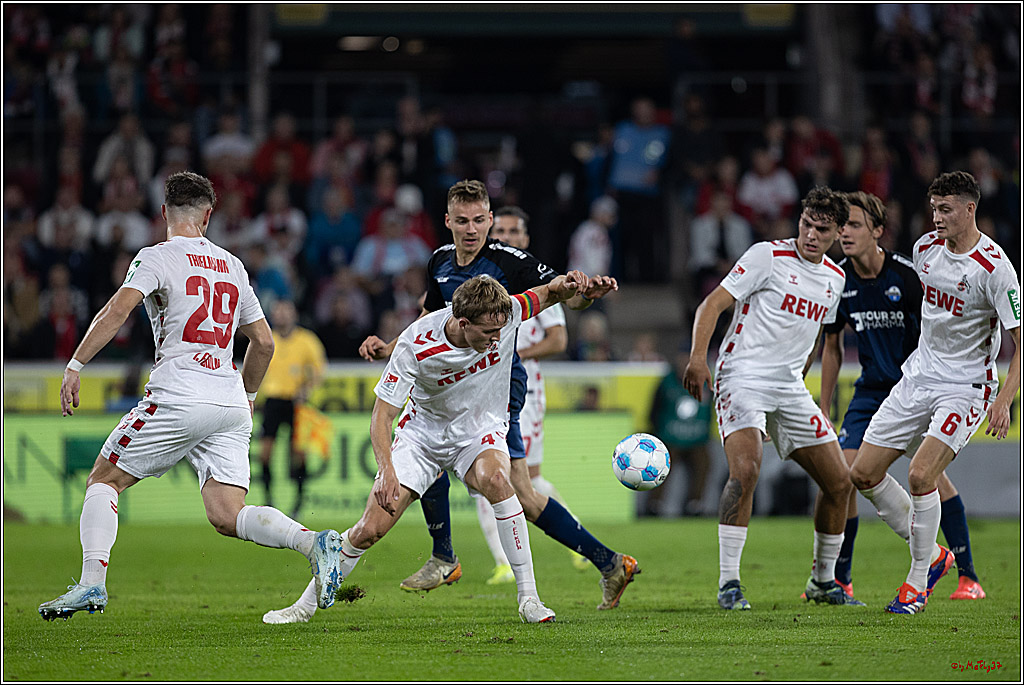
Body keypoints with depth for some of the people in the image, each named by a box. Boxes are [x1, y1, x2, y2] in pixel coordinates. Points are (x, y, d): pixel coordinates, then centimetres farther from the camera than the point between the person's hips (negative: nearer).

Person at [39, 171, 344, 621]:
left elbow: (118, 309, -16)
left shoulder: (157, 259, 1)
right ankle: (314, 544, -23)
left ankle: (92, 583, -4)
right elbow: (264, 342, 22)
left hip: (178, 398, -5)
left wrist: (75, 366, -13)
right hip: (231, 406, 5)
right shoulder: (231, 267, 18)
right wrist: (246, 394, 36)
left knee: (103, 481, 10)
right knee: (227, 516, 0)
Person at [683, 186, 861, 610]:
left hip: (790, 386, 7)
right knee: (746, 470, -27)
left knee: (839, 481, 4)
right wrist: (698, 358, -24)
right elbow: (713, 304, -11)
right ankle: (728, 584, -22)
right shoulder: (768, 256, -8)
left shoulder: (834, 277, 11)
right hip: (742, 378, -7)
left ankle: (823, 582, 22)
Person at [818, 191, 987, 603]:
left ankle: (968, 576, -10)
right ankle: (839, 580, 7)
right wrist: (823, 411, 12)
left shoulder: (906, 275, -17)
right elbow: (832, 346, 11)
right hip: (871, 388, 4)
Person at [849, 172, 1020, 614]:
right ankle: (931, 554, 19)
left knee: (920, 474, -24)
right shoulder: (925, 247, 1)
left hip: (966, 387, -7)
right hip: (917, 378, 7)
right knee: (863, 474, 2)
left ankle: (918, 579, -4)